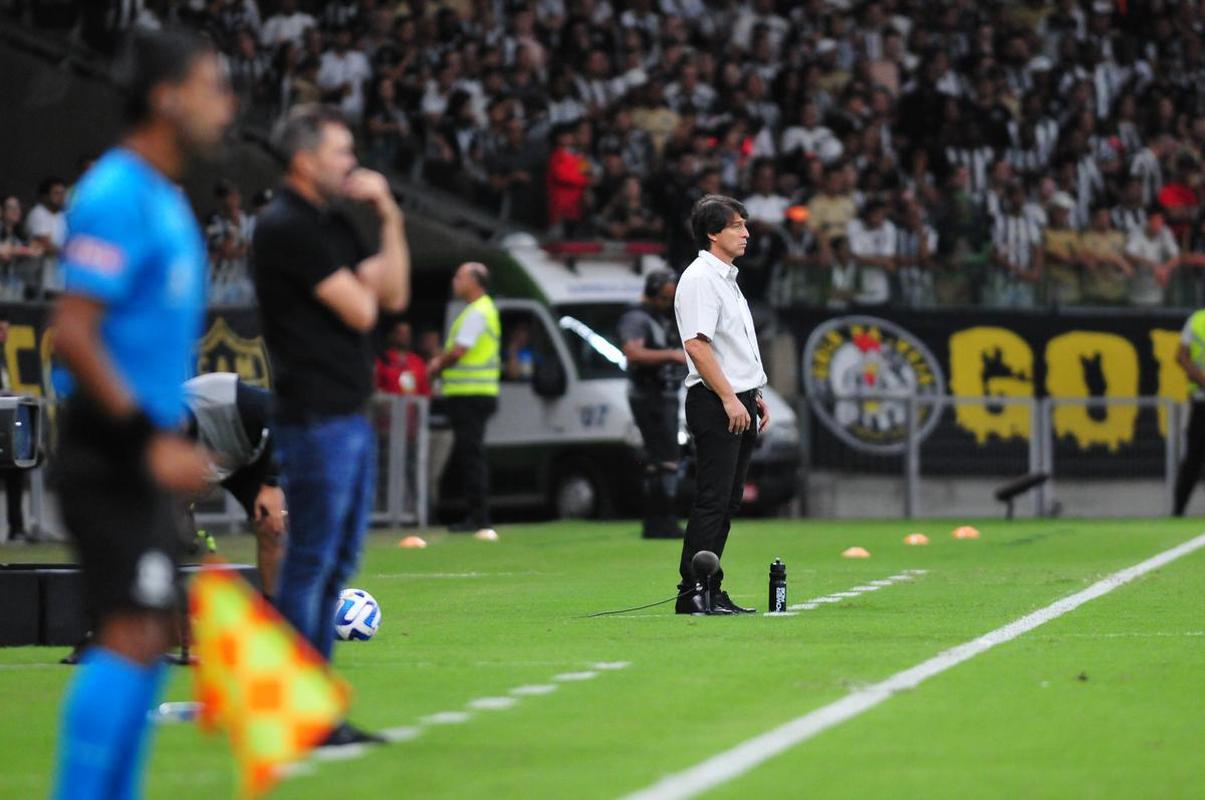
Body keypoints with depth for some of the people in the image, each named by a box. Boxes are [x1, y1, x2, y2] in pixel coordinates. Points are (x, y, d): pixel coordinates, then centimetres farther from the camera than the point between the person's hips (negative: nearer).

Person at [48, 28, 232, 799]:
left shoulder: (164, 199, 15)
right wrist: (151, 440, -23)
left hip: (142, 454, 10)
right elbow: (73, 336, -22)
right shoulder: (119, 197, -15)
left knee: (149, 641, 11)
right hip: (110, 453, -10)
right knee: (130, 636, -13)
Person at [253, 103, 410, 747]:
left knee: (336, 564, 11)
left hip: (351, 415, 10)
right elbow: (359, 311, -16)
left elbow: (393, 295, 15)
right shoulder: (286, 227, -13)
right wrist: (358, 280, 5)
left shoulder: (332, 224, 16)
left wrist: (389, 219, 8)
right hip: (315, 420, -10)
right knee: (310, 563, -7)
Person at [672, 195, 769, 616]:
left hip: (738, 401, 10)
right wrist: (729, 398, -21)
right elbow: (696, 344, -21)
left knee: (727, 502, 9)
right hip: (715, 404, -10)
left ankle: (711, 590, 12)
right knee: (712, 501, -11)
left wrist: (755, 396, 20)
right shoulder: (699, 278, -12)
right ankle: (691, 592, -11)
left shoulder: (727, 278, 19)